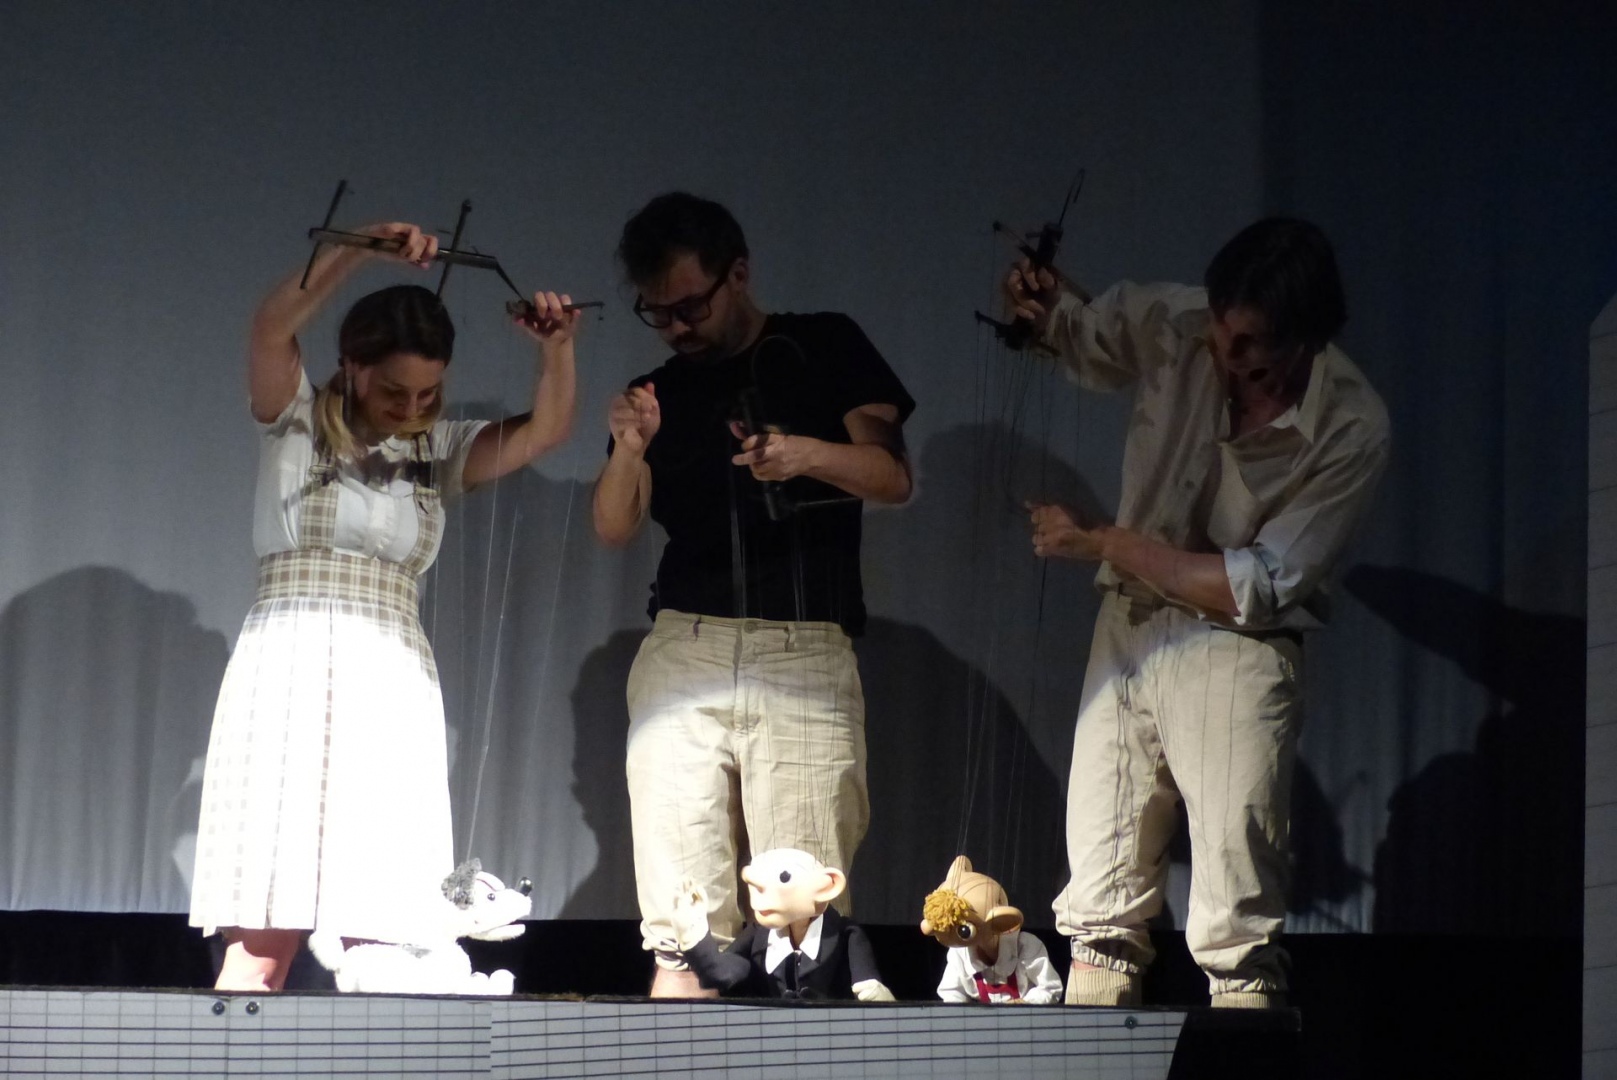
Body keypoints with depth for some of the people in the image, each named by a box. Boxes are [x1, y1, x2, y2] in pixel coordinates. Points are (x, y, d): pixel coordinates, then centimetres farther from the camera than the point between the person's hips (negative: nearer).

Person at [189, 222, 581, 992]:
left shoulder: (439, 451, 17)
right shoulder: (296, 419, 5)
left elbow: (544, 432, 8)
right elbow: (272, 326, -12)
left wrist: (556, 349, -9)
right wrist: (363, 249, -22)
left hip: (393, 688, 4)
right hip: (290, 671, -4)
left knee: (384, 938, -4)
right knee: (263, 936, -11)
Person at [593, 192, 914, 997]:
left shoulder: (826, 349, 11)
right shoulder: (660, 394, 19)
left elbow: (893, 477, 2)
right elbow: (614, 529, 9)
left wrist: (808, 453, -17)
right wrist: (628, 448, -11)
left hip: (808, 657, -2)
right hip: (683, 656, 3)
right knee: (681, 927, -6)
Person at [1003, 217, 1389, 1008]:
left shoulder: (1351, 429, -17)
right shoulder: (1170, 324, -7)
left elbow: (1256, 589, -16)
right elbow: (1081, 342, 19)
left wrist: (1101, 544, -13)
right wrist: (1041, 309, -4)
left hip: (1236, 648, -5)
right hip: (1128, 627, 5)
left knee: (1237, 918, -11)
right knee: (1101, 911, 6)